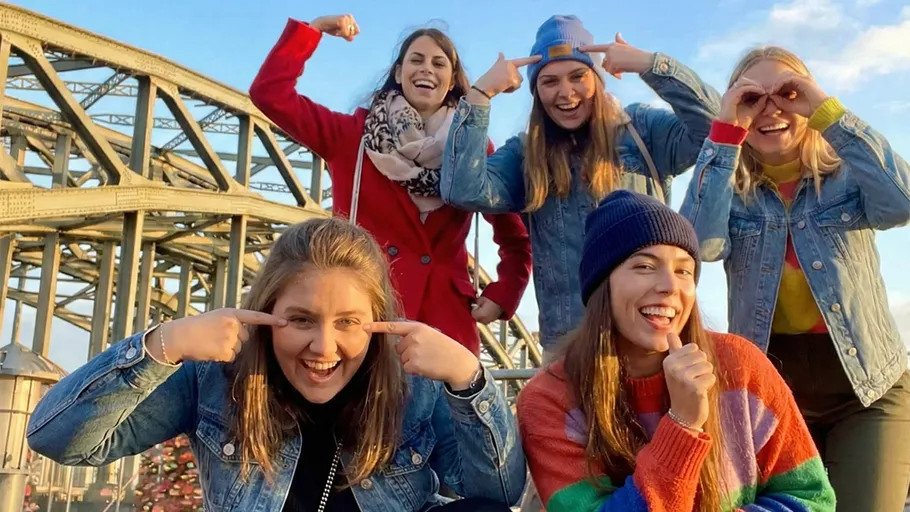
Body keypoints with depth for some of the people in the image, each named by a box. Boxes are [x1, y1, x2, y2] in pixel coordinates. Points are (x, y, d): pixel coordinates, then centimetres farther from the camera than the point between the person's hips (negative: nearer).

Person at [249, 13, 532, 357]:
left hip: (446, 319, 1)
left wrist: (502, 296, 2)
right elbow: (270, 94, 2)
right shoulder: (354, 134, 10)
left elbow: (516, 239, 15)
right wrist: (312, 29, 2)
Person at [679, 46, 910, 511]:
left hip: (868, 387, -1)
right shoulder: (729, 186, 0)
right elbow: (701, 244, -21)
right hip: (767, 386, 1)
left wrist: (827, 110, -22)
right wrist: (726, 131, -21)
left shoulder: (848, 173, -1)